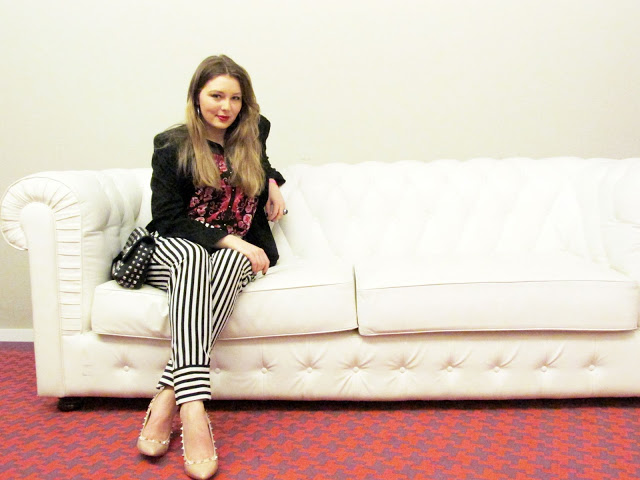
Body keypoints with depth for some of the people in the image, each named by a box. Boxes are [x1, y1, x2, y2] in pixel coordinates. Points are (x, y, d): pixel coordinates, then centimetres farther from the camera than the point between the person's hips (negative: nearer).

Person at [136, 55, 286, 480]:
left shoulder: (253, 135, 12)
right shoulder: (172, 146, 1)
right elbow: (169, 219, -7)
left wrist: (272, 183, 13)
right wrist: (229, 239, -18)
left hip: (236, 252, 3)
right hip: (176, 251, -2)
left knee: (230, 263, -37)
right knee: (192, 257, -41)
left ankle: (167, 397, -38)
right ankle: (193, 412, -52)